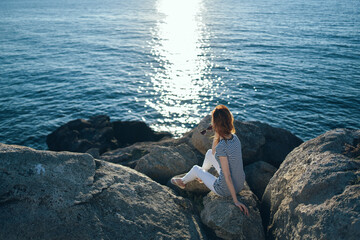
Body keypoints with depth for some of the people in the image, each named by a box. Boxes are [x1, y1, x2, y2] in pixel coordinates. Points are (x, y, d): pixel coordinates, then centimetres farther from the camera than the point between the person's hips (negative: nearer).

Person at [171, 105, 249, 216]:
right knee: (209, 153, 21)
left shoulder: (221, 146, -32)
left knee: (196, 169, 19)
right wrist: (217, 134, -2)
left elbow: (227, 176, -27)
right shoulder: (234, 137, -6)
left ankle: (182, 182, 55)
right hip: (241, 184, 7)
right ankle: (202, 175, 52)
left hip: (225, 190, -7)